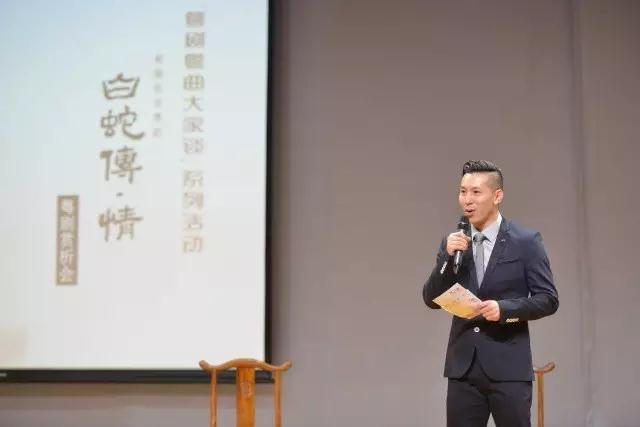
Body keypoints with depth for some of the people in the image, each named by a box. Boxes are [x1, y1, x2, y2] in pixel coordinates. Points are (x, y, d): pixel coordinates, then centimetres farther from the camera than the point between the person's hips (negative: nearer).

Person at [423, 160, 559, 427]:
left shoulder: (526, 241, -3)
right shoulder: (453, 243, 8)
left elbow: (548, 299, -4)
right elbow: (431, 300, 3)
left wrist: (505, 308, -20)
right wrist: (447, 256, -11)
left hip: (508, 366, -3)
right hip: (463, 366, 4)